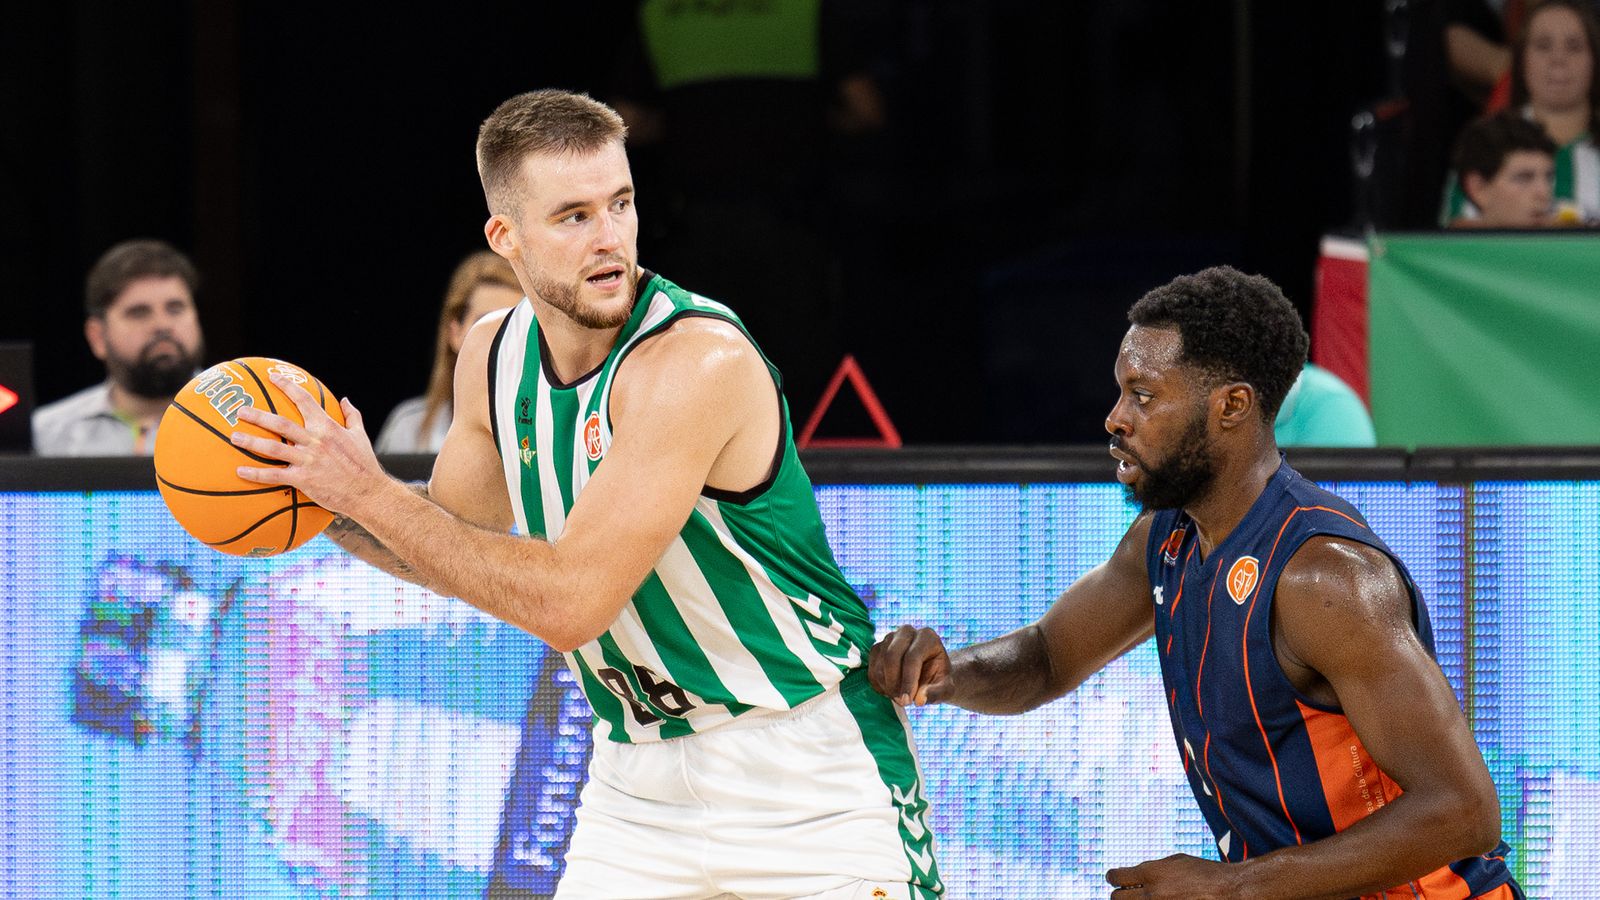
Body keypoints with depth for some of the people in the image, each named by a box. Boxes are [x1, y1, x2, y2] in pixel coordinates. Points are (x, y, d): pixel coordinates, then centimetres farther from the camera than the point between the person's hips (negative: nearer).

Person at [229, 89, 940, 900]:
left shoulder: (699, 361, -24)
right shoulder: (493, 356, 0)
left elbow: (570, 602, -28)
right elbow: (453, 543, 17)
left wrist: (370, 493, -22)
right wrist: (327, 499, -2)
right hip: (641, 786, 6)